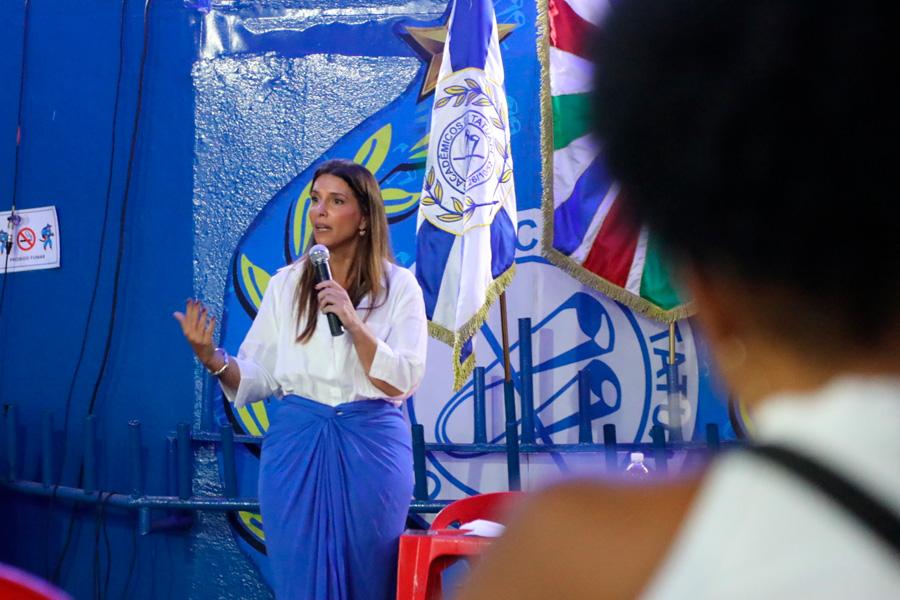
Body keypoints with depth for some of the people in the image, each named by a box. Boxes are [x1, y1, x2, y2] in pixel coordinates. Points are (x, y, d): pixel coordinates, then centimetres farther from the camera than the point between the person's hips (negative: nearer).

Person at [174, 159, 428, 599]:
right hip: (296, 446, 2)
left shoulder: (399, 287, 0)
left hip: (371, 447, -1)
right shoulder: (286, 285, 6)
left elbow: (402, 382, -8)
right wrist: (211, 358, -16)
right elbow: (257, 379, 3)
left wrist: (353, 320, -18)